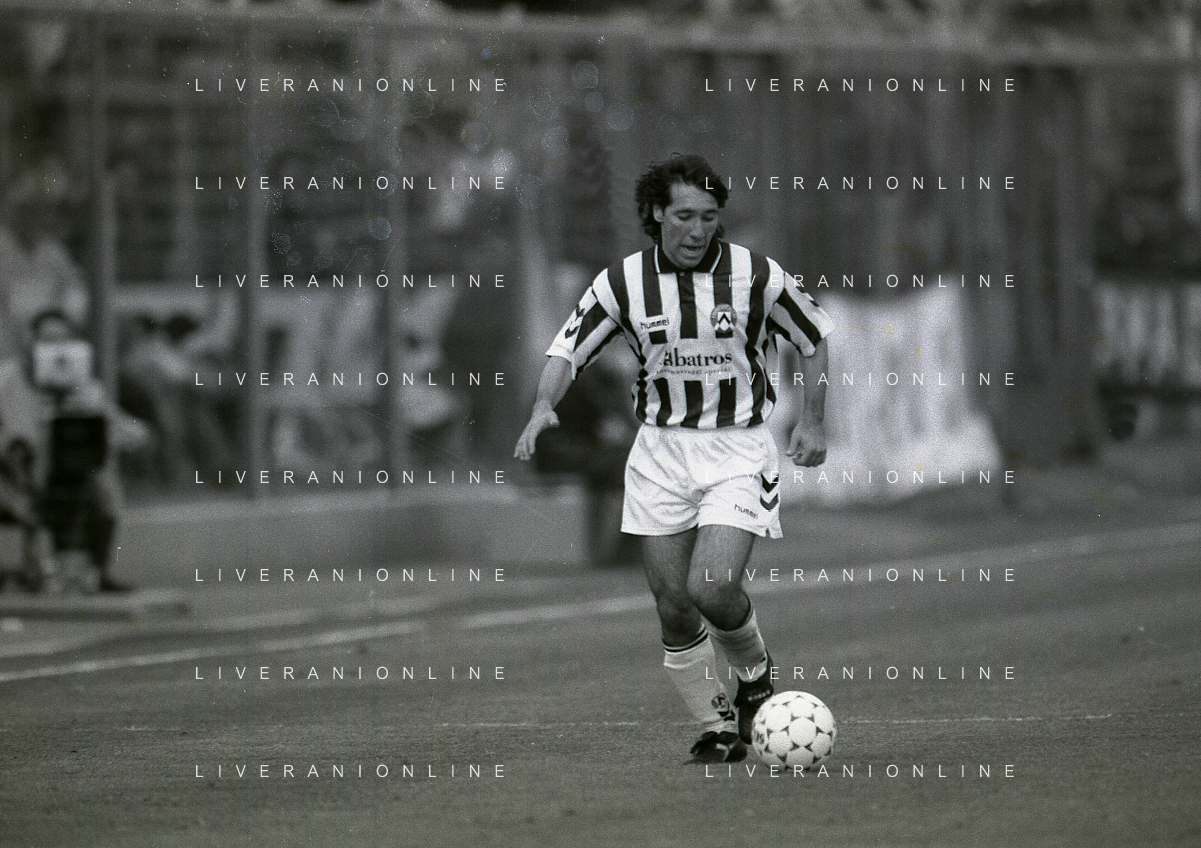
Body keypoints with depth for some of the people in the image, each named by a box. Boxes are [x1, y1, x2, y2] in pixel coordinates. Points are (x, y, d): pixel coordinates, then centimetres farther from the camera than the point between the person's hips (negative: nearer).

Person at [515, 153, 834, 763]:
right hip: (660, 451, 3)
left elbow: (814, 337, 8)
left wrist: (812, 421, 2)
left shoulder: (756, 275, -8)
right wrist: (543, 405, -17)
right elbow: (568, 348, 2)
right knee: (673, 606, -1)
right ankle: (718, 729, 16)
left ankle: (757, 675, 11)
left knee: (712, 590, -20)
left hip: (739, 451, -3)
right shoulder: (622, 282, -4)